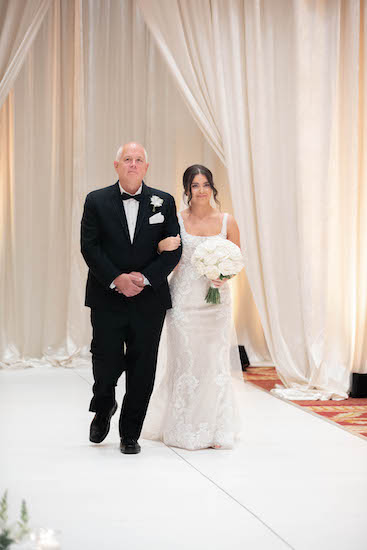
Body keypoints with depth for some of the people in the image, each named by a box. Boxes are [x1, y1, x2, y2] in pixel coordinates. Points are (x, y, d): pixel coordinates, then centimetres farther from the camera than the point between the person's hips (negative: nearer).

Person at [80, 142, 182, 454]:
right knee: (106, 364, -2)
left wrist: (144, 277, -12)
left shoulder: (164, 202, 5)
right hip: (107, 299, -1)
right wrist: (117, 279, -15)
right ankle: (103, 408, 31)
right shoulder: (97, 201, 2)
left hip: (149, 299, 1)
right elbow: (89, 247, -4)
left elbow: (173, 250, 1)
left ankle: (130, 434, 18)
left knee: (142, 370, 3)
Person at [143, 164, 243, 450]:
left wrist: (226, 276, -10)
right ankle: (184, 429, 14)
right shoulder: (175, 221, 0)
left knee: (216, 360, 2)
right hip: (184, 300, -1)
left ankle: (215, 429, 14)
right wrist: (166, 251, -18)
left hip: (216, 300, 1)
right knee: (185, 360, 1)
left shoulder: (227, 222, 3)